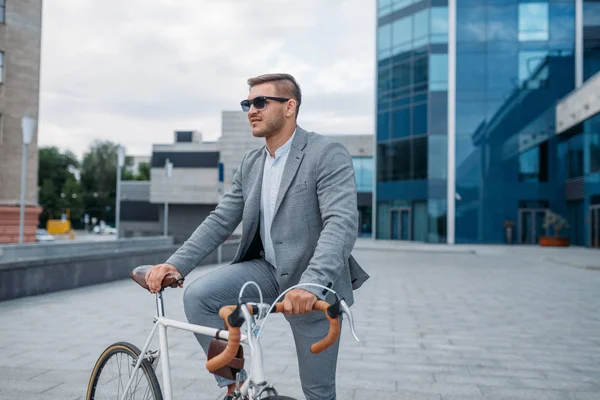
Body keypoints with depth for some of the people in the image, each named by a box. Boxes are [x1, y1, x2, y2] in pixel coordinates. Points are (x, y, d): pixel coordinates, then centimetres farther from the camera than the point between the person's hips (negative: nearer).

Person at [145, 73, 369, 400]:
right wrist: (175, 264, -10)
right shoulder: (250, 163, 6)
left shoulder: (328, 154, -16)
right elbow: (219, 221, 4)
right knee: (198, 296, -17)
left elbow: (342, 223, -28)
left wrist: (311, 284, -42)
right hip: (267, 269, 5)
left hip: (315, 288, -5)